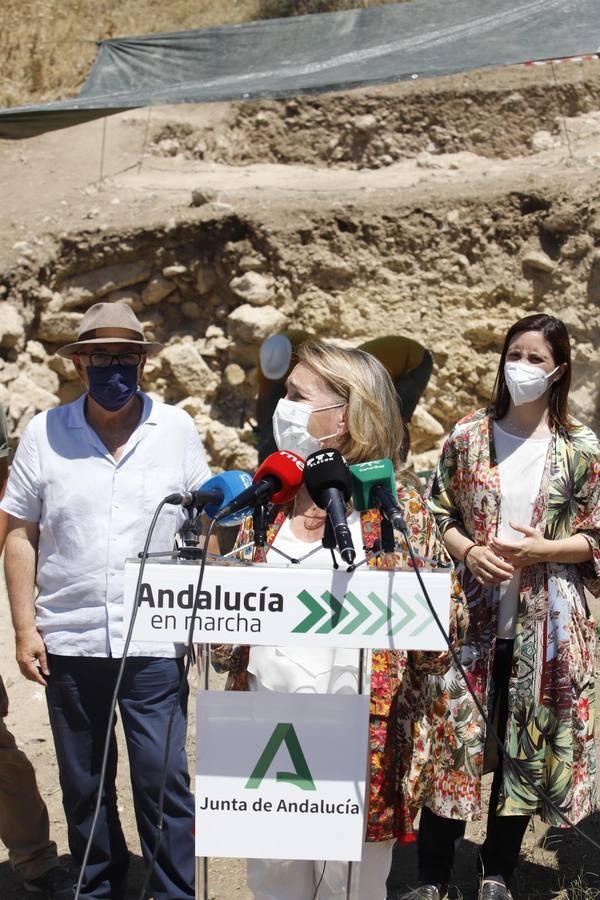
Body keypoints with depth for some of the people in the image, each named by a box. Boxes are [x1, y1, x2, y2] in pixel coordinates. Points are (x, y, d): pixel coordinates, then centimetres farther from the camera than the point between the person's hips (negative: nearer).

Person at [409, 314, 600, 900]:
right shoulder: (468, 436, 3)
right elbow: (439, 514, 7)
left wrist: (541, 549, -15)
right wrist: (469, 551, -12)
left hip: (544, 624, 0)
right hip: (473, 615, 0)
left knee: (527, 744, 11)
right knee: (453, 738, 3)